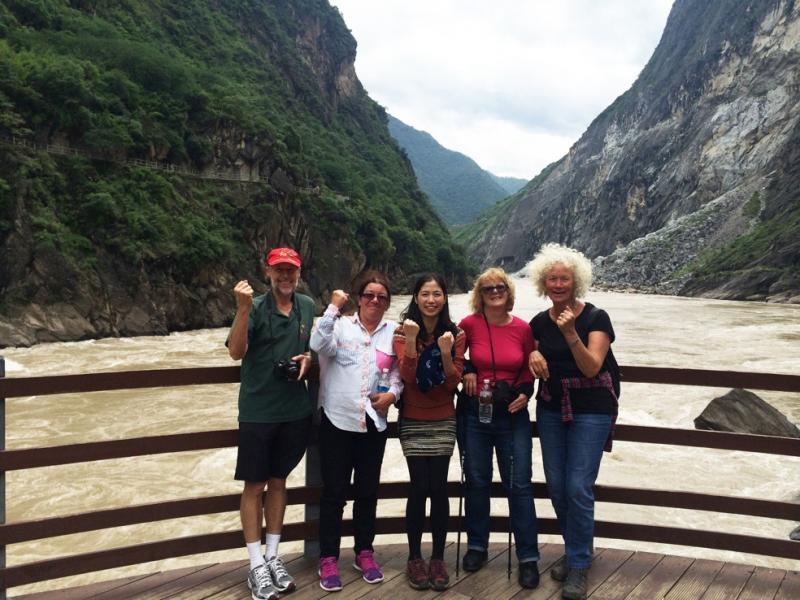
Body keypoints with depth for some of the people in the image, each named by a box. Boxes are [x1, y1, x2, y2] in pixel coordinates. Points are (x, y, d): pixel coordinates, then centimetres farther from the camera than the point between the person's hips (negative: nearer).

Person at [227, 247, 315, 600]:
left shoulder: (307, 306, 5)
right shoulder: (255, 308, -11)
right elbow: (236, 352, -22)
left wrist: (307, 358, -3)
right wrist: (243, 309, -34)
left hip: (295, 410, 4)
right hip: (258, 411, -4)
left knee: (278, 482, 15)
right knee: (255, 485, 4)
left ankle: (272, 557, 27)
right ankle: (257, 567, 15)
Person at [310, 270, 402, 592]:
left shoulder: (394, 332, 7)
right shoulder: (341, 325, -2)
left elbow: (399, 371, 9)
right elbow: (319, 345, -20)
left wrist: (392, 394, -8)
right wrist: (333, 307, -19)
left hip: (373, 422, 3)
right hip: (337, 420, -3)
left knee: (367, 490, 14)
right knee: (334, 490, 4)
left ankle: (364, 552, 30)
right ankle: (328, 557, 17)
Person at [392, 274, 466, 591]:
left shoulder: (455, 334, -1)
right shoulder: (403, 331, -4)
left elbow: (454, 383, -6)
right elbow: (406, 377, -16)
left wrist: (446, 353, -22)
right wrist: (411, 340, -28)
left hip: (443, 421, 1)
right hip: (413, 421, -1)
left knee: (438, 488, -2)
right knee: (419, 488, -5)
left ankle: (438, 558, 13)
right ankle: (415, 558, 11)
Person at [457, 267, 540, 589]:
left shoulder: (523, 328, -3)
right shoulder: (469, 324, -6)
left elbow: (529, 372, 8)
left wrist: (525, 394, -9)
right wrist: (466, 371, -8)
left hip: (513, 415, 0)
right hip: (474, 412, 0)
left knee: (519, 484, 0)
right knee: (477, 481, 12)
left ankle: (528, 557, 12)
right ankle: (477, 546, 29)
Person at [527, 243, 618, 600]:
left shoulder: (596, 318, -10)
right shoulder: (539, 322, 3)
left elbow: (591, 367, -18)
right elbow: (530, 352, 16)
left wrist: (570, 333, -31)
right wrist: (533, 355, -7)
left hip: (590, 412, -5)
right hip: (550, 410, 5)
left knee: (578, 488, -8)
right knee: (556, 486, 8)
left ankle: (579, 566, 8)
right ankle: (576, 549, 30)